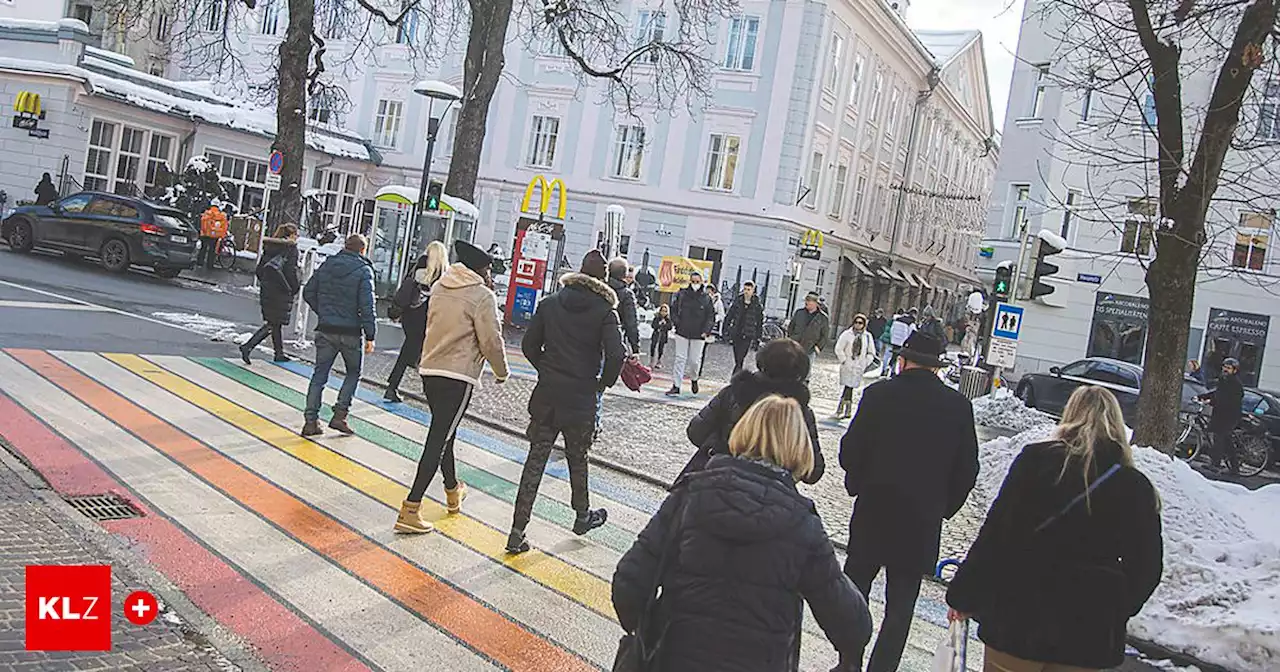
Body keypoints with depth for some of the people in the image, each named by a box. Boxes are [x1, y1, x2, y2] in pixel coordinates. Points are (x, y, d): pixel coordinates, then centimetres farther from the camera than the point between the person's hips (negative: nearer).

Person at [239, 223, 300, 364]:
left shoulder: (269, 247, 10)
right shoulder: (291, 249, -11)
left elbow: (259, 270, 10)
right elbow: (290, 272, -17)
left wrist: (265, 283, 20)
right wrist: (295, 288, -5)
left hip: (266, 290, 8)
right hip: (281, 293, -8)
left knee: (275, 322, 16)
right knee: (273, 324, -2)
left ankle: (279, 353, 24)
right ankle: (248, 346, -13)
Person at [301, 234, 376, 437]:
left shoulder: (327, 265, 6)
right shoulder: (363, 271, -9)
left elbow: (308, 293, 9)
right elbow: (367, 306, -14)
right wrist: (370, 336, -11)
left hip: (325, 330, 4)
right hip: (350, 332, -4)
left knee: (319, 374, 9)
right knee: (353, 373, 14)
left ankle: (310, 420, 6)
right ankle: (339, 415, 6)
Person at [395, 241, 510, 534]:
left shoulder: (439, 286, 9)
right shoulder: (482, 296, -12)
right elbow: (491, 341, -11)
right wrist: (502, 371, 4)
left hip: (429, 369, 8)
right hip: (458, 377, -8)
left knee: (443, 433, 22)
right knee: (439, 439, -5)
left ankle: (453, 491, 40)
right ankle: (410, 509, -7)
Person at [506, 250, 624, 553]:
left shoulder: (550, 303, 2)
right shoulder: (604, 312, -7)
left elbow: (529, 345, 1)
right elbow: (615, 355, -17)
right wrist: (603, 382, 0)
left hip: (546, 395, 2)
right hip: (581, 398, -2)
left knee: (535, 460, 5)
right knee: (577, 459, 17)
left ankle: (517, 532, 4)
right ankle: (583, 516, 38)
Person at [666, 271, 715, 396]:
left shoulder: (706, 298, 0)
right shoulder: (681, 294, 2)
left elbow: (711, 317, 2)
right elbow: (673, 309, 9)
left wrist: (706, 331, -8)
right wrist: (676, 323, -4)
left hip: (698, 335, 0)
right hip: (682, 332, 0)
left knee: (695, 360, 4)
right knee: (680, 359, 0)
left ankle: (694, 379, 34)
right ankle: (676, 386, 2)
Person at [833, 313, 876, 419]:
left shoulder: (867, 336, 7)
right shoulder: (847, 334, 0)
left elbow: (871, 353, 14)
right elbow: (838, 349, 0)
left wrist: (865, 364, 5)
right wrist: (844, 361, -6)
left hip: (859, 367, 1)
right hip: (847, 366, -1)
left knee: (849, 388, -4)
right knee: (848, 388, -6)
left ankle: (840, 410, 3)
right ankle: (847, 411, 3)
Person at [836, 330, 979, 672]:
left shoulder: (879, 394, -9)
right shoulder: (959, 405, -4)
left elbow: (850, 452, -8)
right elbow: (967, 471, 0)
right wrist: (943, 508, 13)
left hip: (872, 515, -1)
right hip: (924, 523, 1)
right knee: (900, 608, 11)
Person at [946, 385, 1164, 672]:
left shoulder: (1035, 460, -7)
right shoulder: (1137, 488, 0)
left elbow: (994, 535, -8)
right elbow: (1146, 570, 5)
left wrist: (964, 595, 0)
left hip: (1019, 616, -2)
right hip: (1089, 633, 2)